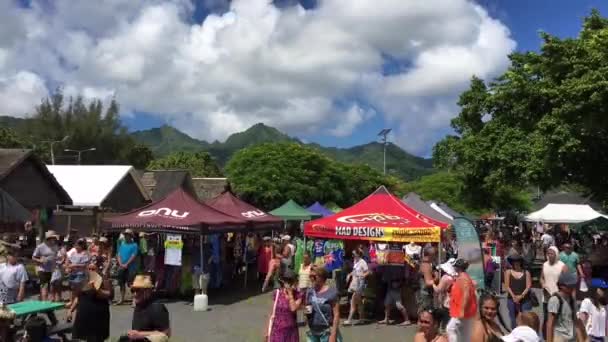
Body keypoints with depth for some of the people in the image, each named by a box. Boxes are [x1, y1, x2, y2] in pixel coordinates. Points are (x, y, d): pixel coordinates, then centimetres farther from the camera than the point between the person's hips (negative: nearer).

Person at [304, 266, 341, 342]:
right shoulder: (310, 292, 5)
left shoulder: (331, 292, -11)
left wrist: (333, 334, -14)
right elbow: (306, 307, 18)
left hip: (327, 332, -5)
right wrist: (306, 311, -6)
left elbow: (336, 315, -11)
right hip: (312, 332, 6)